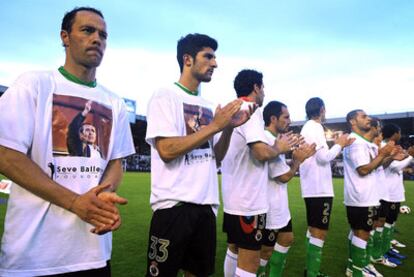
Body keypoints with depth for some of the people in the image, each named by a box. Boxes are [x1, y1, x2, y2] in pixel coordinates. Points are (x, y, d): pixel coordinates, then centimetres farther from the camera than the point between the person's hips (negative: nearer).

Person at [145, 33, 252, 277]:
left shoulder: (206, 105, 13)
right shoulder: (165, 96, -6)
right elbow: (167, 150, -19)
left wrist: (229, 127, -1)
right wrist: (214, 126, -15)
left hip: (206, 206, 7)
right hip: (174, 205, -7)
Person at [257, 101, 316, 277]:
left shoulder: (273, 139, 11)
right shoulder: (268, 141, -23)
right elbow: (284, 176, -20)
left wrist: (297, 156, 3)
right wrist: (298, 159, -5)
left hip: (278, 204, 11)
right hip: (269, 206, -11)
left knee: (286, 238, 20)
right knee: (266, 249, 4)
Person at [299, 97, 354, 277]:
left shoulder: (307, 128, 17)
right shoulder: (315, 128, -13)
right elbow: (323, 157, -19)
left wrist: (339, 146, 15)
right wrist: (339, 145, -4)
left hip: (312, 187, 10)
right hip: (319, 188, -10)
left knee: (313, 230, 16)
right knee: (319, 233, -5)